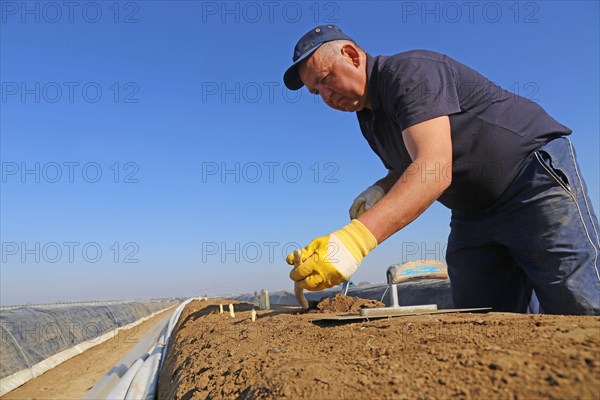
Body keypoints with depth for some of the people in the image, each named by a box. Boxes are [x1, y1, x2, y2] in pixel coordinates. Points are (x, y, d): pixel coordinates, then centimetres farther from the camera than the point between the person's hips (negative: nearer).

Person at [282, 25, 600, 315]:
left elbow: (435, 169, -34)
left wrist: (356, 238, -45)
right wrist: (382, 189, -4)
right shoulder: (368, 116, 9)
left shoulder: (409, 71, -18)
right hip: (475, 212, 8)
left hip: (537, 181, -8)